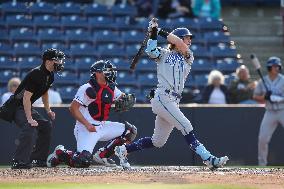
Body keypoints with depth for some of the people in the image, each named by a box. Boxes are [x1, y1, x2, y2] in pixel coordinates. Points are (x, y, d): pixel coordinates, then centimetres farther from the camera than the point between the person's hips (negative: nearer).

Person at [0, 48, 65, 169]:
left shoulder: (50, 76, 4)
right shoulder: (36, 74, -25)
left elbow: (44, 92, 23)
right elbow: (26, 97, -28)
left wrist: (48, 110, 15)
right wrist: (29, 119, -32)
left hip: (27, 107, 10)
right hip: (16, 106, -10)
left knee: (46, 126, 9)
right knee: (29, 127, -28)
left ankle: (38, 159, 15)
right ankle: (19, 162, -31)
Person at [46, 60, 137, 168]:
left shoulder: (111, 88, 8)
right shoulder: (87, 89, -15)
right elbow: (73, 108, -16)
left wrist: (126, 100, -12)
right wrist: (87, 124, -23)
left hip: (102, 126, 8)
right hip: (85, 129, -8)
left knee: (130, 131, 3)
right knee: (84, 161, -25)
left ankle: (102, 155, 8)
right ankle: (60, 153, 6)